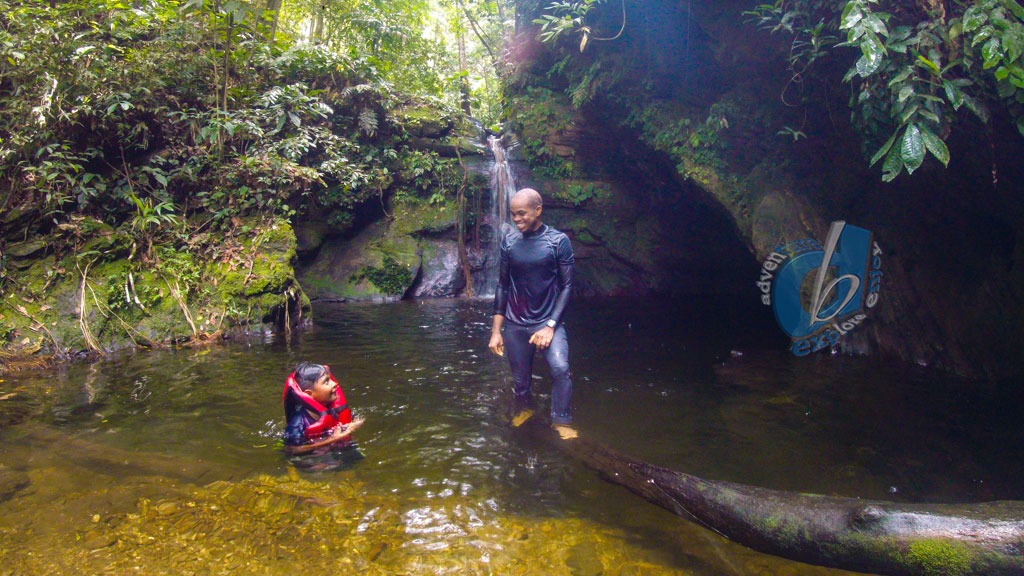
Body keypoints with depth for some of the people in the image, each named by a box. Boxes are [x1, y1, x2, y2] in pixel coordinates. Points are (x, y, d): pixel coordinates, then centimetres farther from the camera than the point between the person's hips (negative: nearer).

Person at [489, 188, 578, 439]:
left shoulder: (559, 241, -7)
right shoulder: (509, 242, 2)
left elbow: (566, 286, -6)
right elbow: (502, 285, 5)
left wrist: (550, 325, -15)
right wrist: (496, 330, 2)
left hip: (548, 321, -2)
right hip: (515, 325, 3)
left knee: (561, 369, -24)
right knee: (520, 380, 11)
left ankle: (561, 422, -7)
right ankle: (523, 410, 40)